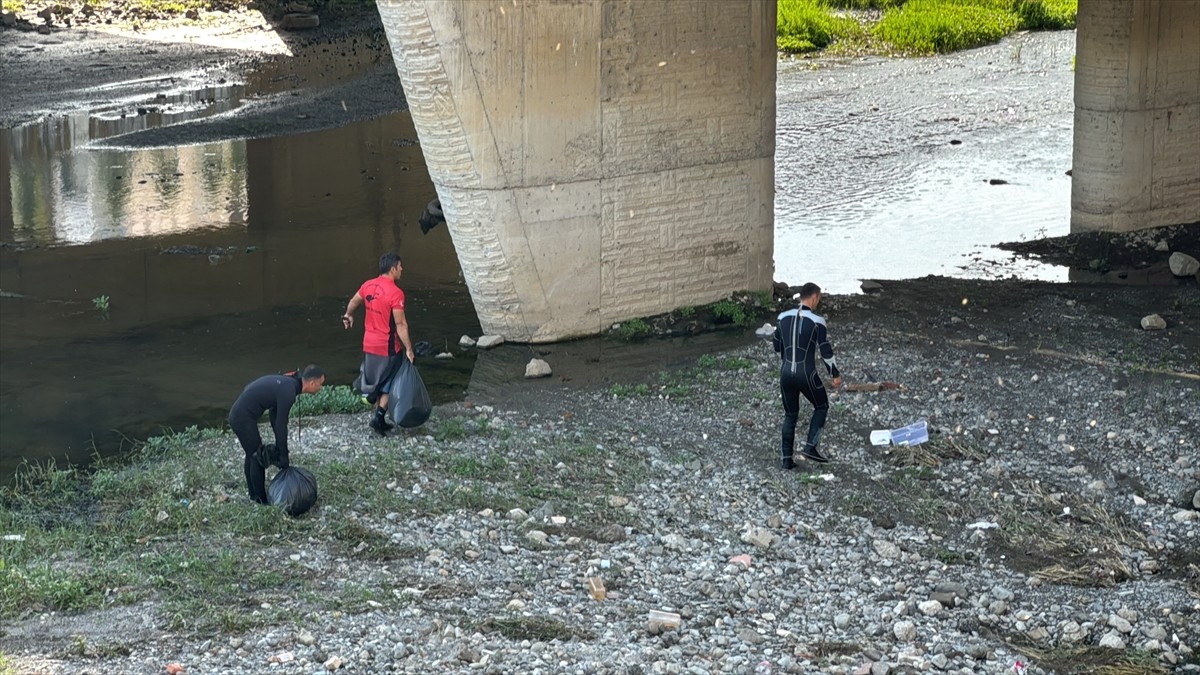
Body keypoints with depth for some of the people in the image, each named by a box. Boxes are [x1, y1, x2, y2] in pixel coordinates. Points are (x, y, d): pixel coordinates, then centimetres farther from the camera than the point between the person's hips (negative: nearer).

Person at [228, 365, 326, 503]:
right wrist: (283, 455, -8)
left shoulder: (287, 382, 9)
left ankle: (254, 497, 31)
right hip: (244, 418, -10)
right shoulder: (288, 392, -20)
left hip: (238, 414, 10)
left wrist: (279, 445, 18)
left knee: (252, 456, 20)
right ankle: (262, 502, 7)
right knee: (258, 458, -1)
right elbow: (281, 424, -17)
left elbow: (274, 414, 17)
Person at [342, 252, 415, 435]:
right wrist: (408, 349, -13)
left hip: (369, 344, 6)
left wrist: (348, 316, 41)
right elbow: (400, 324, -20)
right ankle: (379, 416, -2)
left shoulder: (368, 285, 1)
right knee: (388, 385, 8)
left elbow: (353, 302, 20)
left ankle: (379, 418, 21)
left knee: (376, 382, 17)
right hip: (388, 347, -6)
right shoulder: (395, 293, -20)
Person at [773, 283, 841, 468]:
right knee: (821, 407, 18)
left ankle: (785, 458, 14)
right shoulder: (816, 322, -12)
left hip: (786, 373, 5)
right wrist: (836, 375, 3)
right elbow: (826, 351, -9)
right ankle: (810, 446, 7)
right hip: (806, 374, -5)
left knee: (790, 414, 17)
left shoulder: (784, 318, 4)